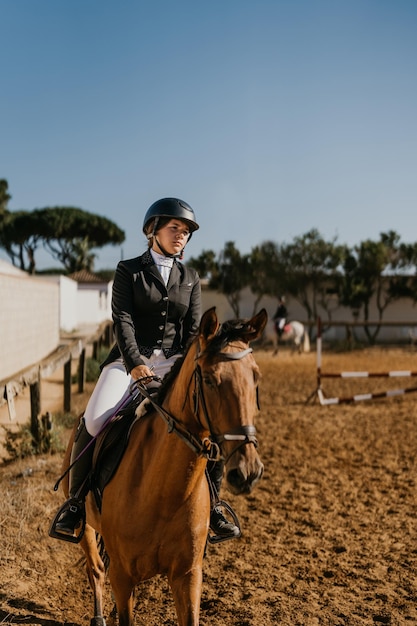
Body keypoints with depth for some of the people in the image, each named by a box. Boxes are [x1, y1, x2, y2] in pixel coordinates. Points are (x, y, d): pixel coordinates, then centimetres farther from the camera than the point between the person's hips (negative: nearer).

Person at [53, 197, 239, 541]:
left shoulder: (190, 277, 13)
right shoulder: (129, 270, 4)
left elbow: (194, 329, 6)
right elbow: (122, 320, -8)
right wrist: (135, 363, -23)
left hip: (175, 362, 3)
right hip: (130, 360, -3)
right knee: (94, 423, -24)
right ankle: (75, 501, 0)